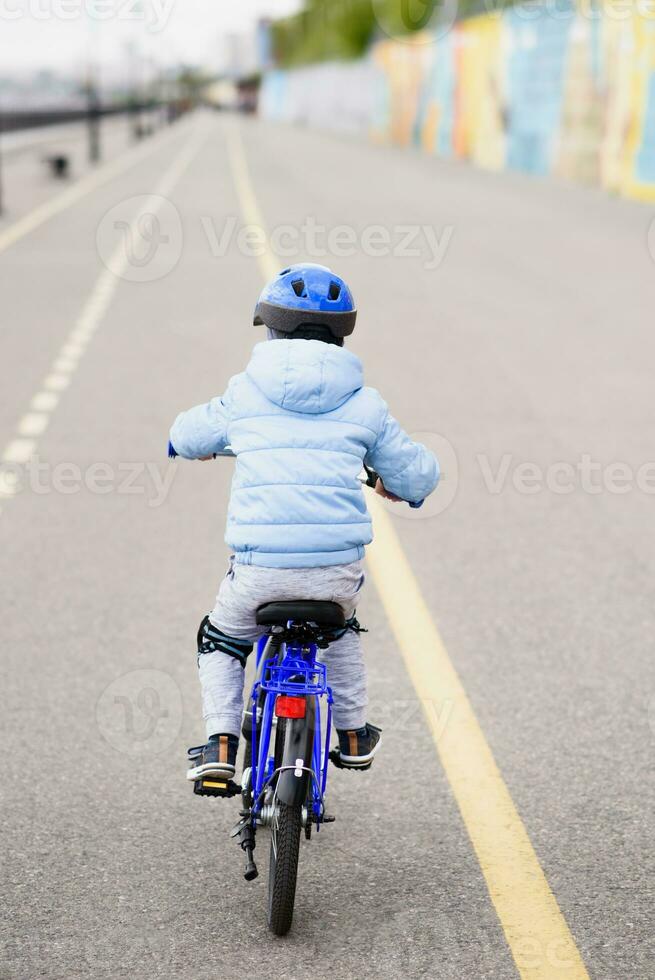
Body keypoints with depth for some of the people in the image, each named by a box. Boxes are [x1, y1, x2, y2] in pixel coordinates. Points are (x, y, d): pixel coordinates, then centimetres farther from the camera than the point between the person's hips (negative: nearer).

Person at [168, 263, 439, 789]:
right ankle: (354, 736, 43)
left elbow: (187, 436, 24)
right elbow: (418, 474, 15)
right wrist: (396, 485, 39)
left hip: (260, 568, -1)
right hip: (339, 568, 2)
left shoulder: (244, 393, 6)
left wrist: (199, 444, 49)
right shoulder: (364, 403, 6)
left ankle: (220, 744, 12)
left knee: (221, 641, 28)